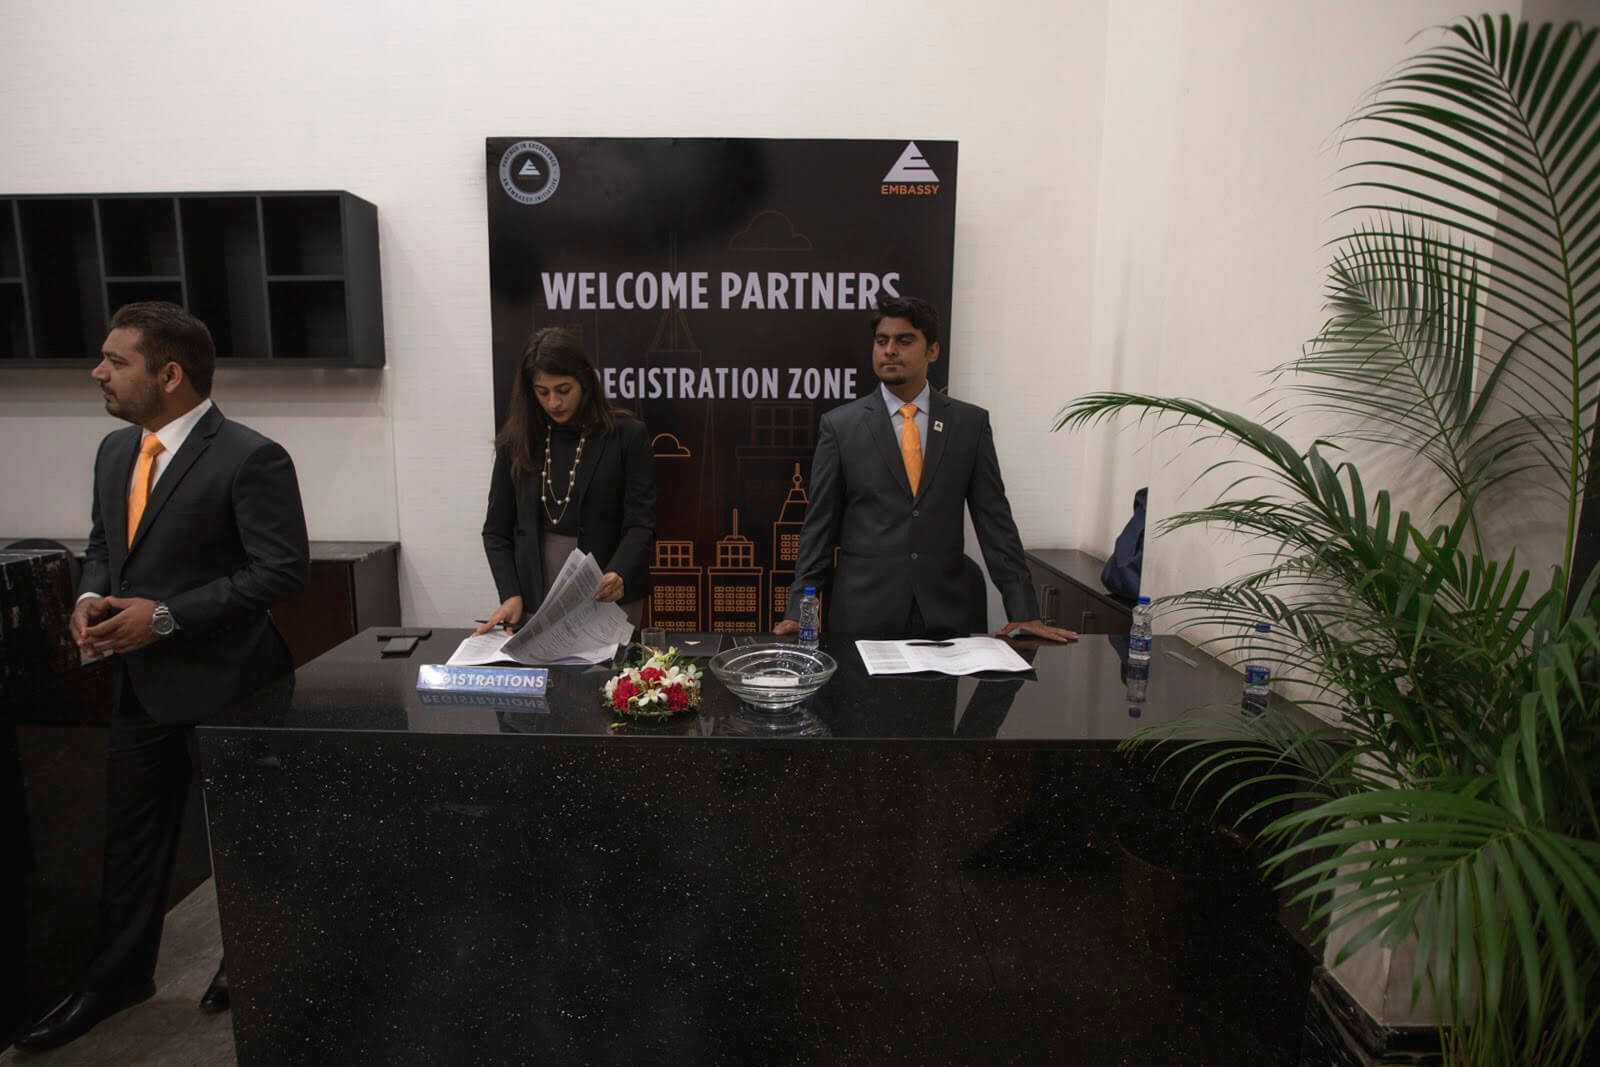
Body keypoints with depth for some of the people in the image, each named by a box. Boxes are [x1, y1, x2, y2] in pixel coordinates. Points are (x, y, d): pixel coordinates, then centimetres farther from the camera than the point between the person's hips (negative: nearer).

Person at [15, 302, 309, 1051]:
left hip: (223, 683, -7)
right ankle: (118, 975, 38)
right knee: (130, 834, 18)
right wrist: (91, 597, -3)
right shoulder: (115, 451, 8)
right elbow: (102, 545, 19)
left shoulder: (249, 458, -19)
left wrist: (166, 616, -23)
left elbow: (282, 570, -22)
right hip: (142, 682, 7)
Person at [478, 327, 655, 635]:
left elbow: (640, 523, -10)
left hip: (608, 596, -2)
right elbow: (497, 529, 5)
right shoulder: (516, 441, 2)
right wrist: (511, 594, -9)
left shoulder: (627, 435, -6)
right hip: (535, 597, 2)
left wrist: (619, 575, -27)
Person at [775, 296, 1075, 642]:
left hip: (942, 614, 1)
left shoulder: (970, 423, 4)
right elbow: (818, 525, 1)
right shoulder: (839, 425, 1)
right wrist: (797, 611, -4)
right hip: (862, 614, -1)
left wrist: (1023, 611, 0)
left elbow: (994, 518, 3)